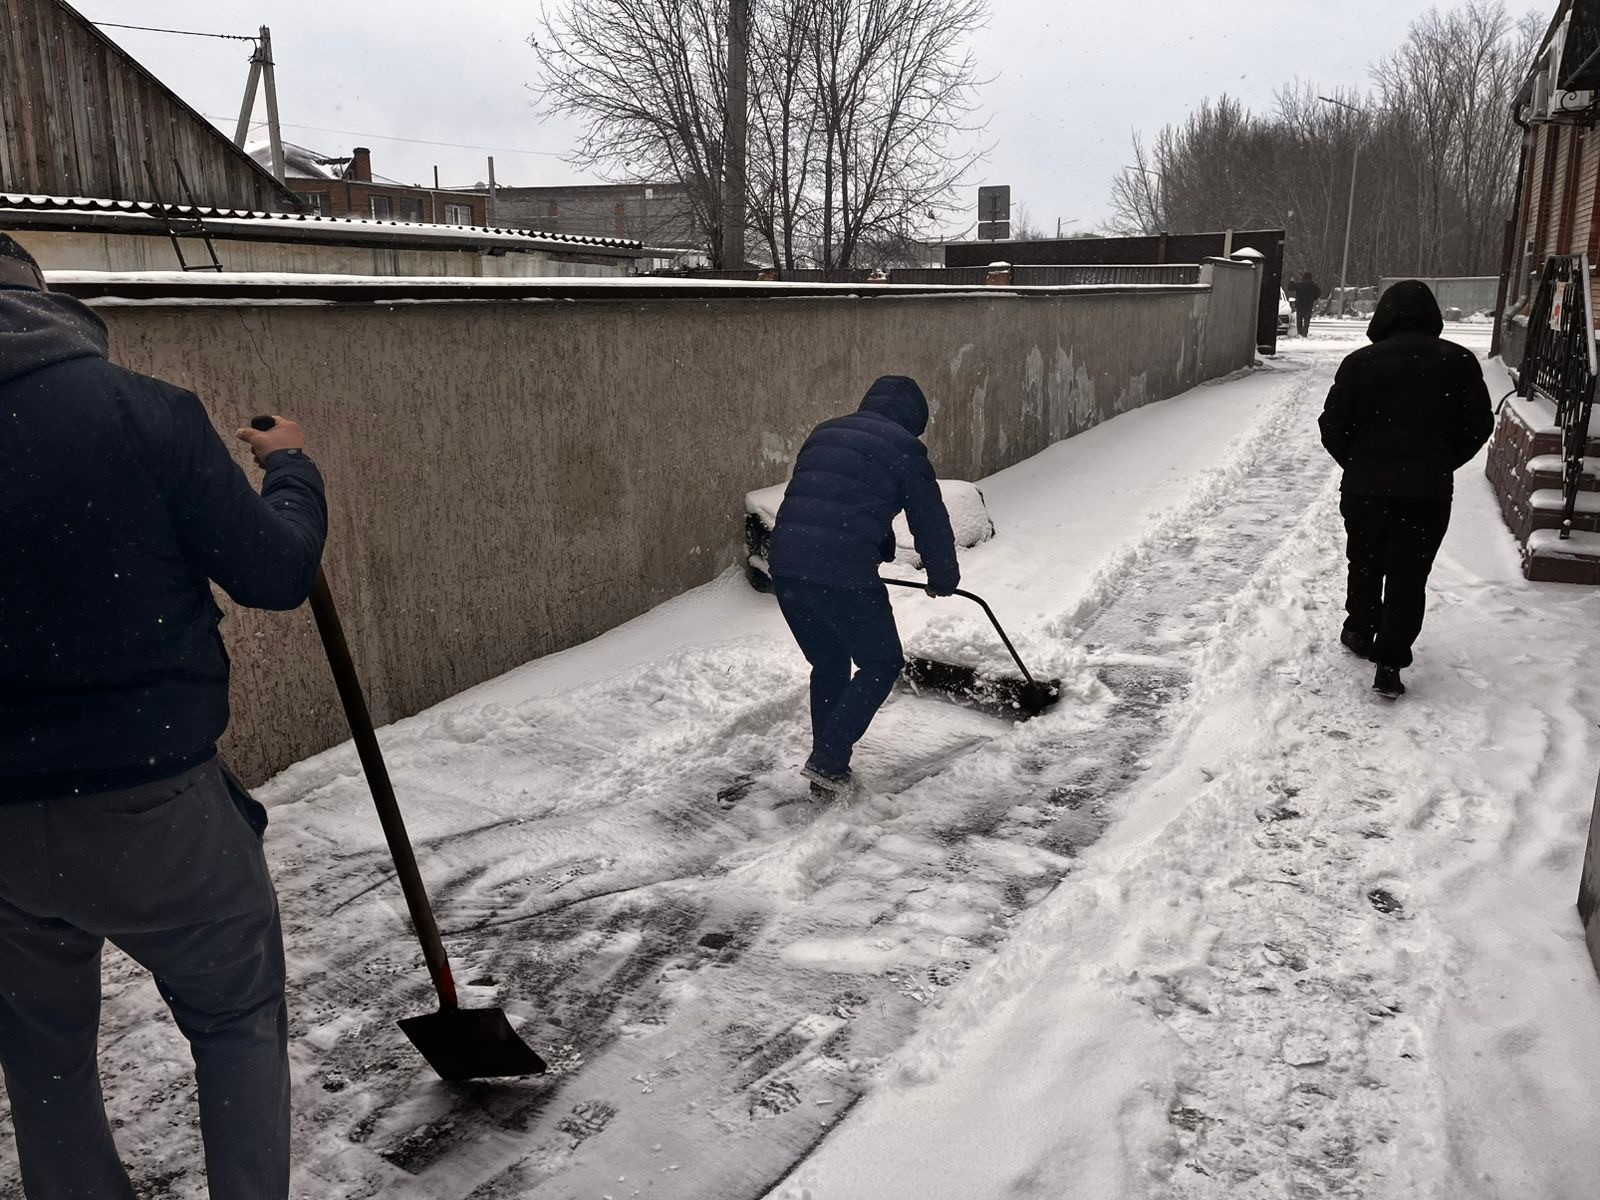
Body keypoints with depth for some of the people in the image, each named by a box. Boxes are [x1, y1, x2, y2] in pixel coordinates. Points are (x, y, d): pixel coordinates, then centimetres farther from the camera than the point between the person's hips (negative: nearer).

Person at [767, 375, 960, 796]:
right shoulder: (903, 448, 3)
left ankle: (827, 763, 26)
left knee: (828, 664, 22)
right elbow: (929, 519, 8)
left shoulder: (824, 433, 21)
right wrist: (943, 578, 25)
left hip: (785, 566, 7)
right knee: (881, 664, 11)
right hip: (842, 575, -7)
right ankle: (828, 761, 5)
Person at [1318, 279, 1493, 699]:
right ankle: (1390, 663, 2)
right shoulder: (1459, 362, -1)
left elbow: (1333, 427, -4)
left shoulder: (1360, 362, -5)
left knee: (1365, 563, 22)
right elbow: (1479, 425, 1)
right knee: (1409, 576, 5)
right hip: (1429, 492, 0)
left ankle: (1361, 631, 37)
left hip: (1365, 487, 0)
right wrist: (1442, 464, 15)